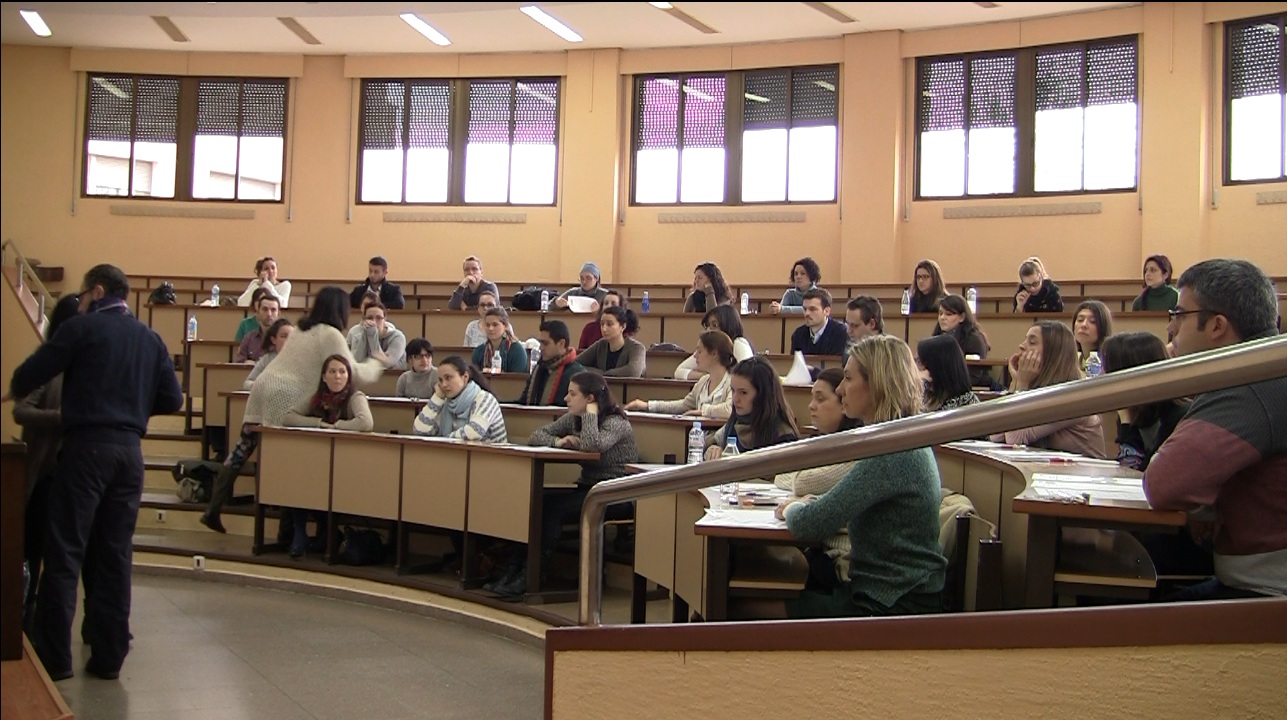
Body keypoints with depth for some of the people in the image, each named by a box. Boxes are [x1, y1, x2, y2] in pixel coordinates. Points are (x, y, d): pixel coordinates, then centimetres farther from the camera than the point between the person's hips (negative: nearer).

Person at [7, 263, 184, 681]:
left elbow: (29, 376, -1)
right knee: (115, 556, 9)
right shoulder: (150, 339, 12)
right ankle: (108, 657, 13)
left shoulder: (82, 328, -2)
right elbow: (172, 399, 9)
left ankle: (53, 658, 2)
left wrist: (14, 393, 20)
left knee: (64, 552, 1)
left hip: (86, 446, -5)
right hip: (130, 450, 5)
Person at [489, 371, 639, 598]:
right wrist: (557, 441, -12)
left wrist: (591, 412, -19)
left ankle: (530, 576, -22)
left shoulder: (616, 423, -13)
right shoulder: (574, 419, 10)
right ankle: (514, 569, -19)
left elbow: (592, 445, -33)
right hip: (588, 489, 7)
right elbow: (535, 436, 8)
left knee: (553, 507, -27)